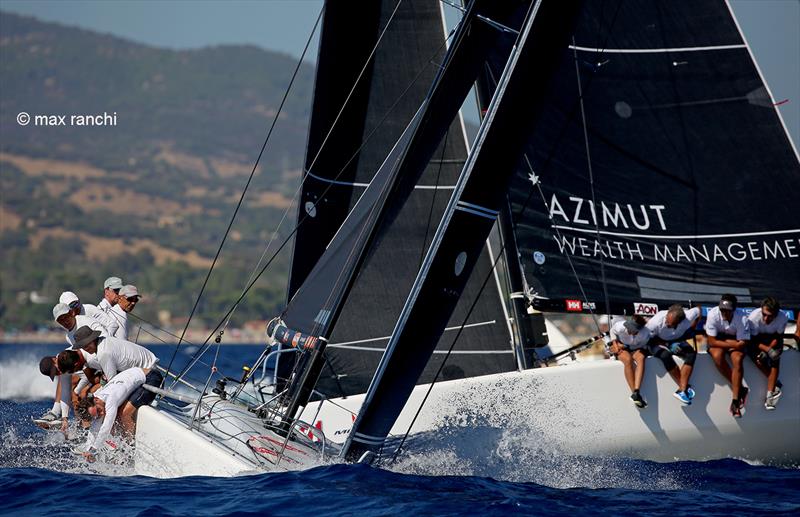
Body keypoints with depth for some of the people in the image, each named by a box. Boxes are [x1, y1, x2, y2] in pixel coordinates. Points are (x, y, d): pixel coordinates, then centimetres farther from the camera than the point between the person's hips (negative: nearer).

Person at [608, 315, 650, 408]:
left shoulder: (645, 334, -27)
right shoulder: (620, 326, -27)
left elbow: (642, 345, -10)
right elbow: (613, 331, -3)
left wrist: (624, 346, -19)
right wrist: (615, 344, -14)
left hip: (636, 349, 1)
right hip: (621, 348, -1)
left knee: (641, 358, -35)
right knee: (628, 360, -35)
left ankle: (636, 392, -44)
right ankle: (635, 393, -33)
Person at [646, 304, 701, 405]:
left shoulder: (688, 318, -25)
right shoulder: (656, 322, -32)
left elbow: (698, 310, -3)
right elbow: (648, 338, -18)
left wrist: (691, 329, -7)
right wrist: (668, 345, -26)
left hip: (676, 341, 3)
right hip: (657, 342, -3)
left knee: (691, 352, -25)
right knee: (666, 355, -35)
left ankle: (681, 390, -26)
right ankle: (685, 388, -21)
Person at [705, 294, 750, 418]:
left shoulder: (742, 318, -27)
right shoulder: (713, 314, -27)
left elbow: (742, 344, -21)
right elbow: (712, 342, -21)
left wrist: (726, 342, -20)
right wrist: (731, 344, -21)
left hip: (734, 340, 0)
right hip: (717, 339, 0)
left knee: (737, 359, -30)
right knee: (717, 356, -32)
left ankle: (735, 400, -23)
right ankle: (740, 389, -16)